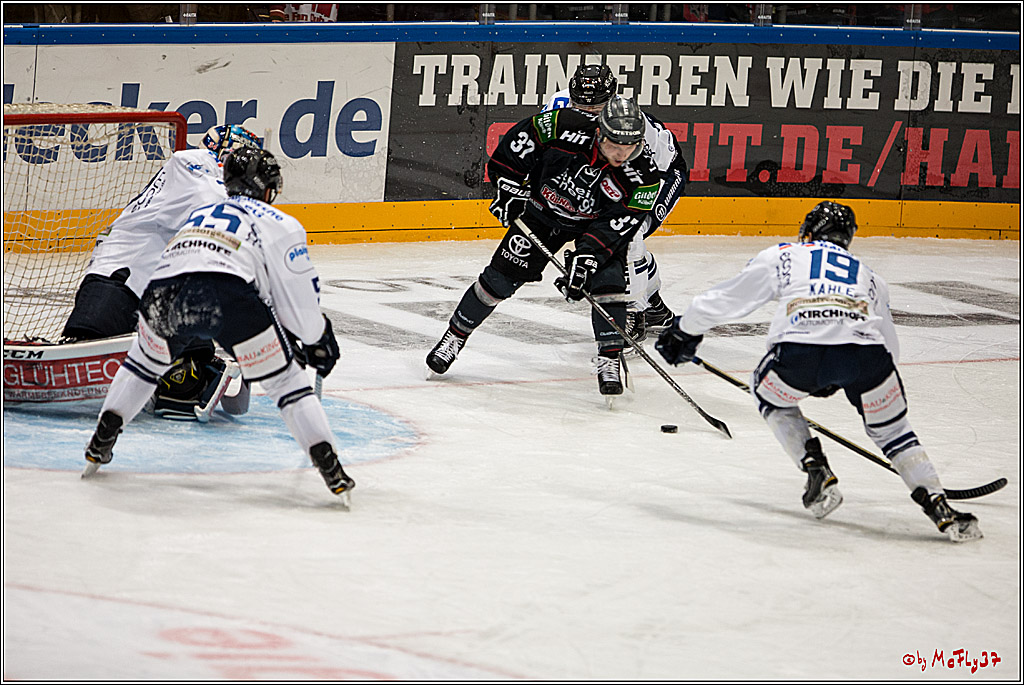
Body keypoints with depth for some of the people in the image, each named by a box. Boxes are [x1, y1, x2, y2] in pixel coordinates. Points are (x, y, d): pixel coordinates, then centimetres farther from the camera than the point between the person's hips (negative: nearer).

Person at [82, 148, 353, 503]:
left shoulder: (199, 214, 38)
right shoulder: (279, 224, 21)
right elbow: (298, 296, 15)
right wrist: (317, 341, 34)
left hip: (163, 290, 4)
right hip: (228, 291, -4)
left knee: (145, 361, 34)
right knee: (286, 379, 8)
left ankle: (99, 447, 33)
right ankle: (331, 469, -1)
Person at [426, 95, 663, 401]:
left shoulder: (644, 175, -29)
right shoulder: (570, 127, -32)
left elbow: (617, 224, -27)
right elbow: (522, 135, -16)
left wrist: (587, 256, -37)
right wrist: (508, 186, -17)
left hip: (597, 224, 0)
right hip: (543, 208, 0)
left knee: (608, 281, -20)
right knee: (502, 275, -1)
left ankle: (609, 360, -8)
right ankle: (455, 336, 16)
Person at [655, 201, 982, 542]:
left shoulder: (782, 256, 29)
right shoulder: (868, 275, 36)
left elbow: (729, 298, 30)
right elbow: (891, 349, 36)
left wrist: (685, 330, 45)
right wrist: (835, 380, 47)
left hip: (799, 349, -2)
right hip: (865, 348, 2)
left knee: (772, 397, 30)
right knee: (891, 429, 21)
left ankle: (817, 472, 15)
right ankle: (941, 510, 7)